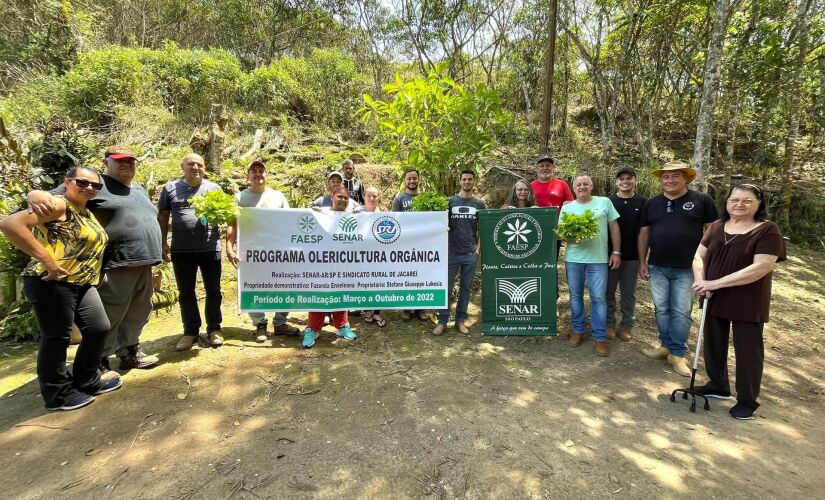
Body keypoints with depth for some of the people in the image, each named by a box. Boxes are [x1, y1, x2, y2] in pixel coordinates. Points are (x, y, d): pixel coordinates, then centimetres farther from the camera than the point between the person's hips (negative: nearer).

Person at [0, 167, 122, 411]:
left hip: (82, 284, 9)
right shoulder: (58, 205, -12)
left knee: (99, 328, 11)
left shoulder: (87, 213, 15)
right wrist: (47, 260, -24)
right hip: (52, 284, -9)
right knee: (56, 338, 2)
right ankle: (58, 394, 18)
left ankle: (87, 380, 29)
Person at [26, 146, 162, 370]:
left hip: (143, 264, 8)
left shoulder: (139, 190, 20)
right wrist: (36, 194, -31)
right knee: (110, 318, -1)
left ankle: (130, 353, 32)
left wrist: (154, 256, 24)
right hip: (116, 265, -8)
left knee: (138, 313, 17)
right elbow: (54, 198, -7)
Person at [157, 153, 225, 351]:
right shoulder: (171, 188, 8)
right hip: (181, 250, 1)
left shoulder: (214, 188, 7)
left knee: (213, 290, 6)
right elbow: (162, 216, 10)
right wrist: (163, 243, 3)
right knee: (186, 292, 8)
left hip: (210, 248, 0)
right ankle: (190, 331, 20)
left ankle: (214, 329, 19)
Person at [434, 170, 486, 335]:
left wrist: (478, 248, -2)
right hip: (451, 251, -1)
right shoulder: (450, 201, 6)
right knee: (446, 287, 0)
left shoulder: (479, 204, 8)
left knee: (465, 287, 7)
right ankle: (442, 321, 8)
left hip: (471, 253, 1)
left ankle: (460, 320, 17)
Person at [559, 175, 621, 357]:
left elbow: (614, 227, 5)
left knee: (598, 298, 0)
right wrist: (570, 237, -16)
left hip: (598, 259, -2)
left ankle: (599, 337, 10)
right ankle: (578, 330, 26)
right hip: (573, 258, 2)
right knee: (575, 296, 11)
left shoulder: (604, 202, 4)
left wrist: (616, 252, 0)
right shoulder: (567, 207, 7)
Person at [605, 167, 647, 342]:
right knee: (609, 291, 8)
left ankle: (627, 325, 23)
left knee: (629, 293, 10)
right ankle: (609, 323, 21)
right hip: (609, 254, 0)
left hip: (632, 256, 0)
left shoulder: (643, 202, 1)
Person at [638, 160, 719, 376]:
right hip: (657, 267, 3)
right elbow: (644, 233, 10)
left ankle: (677, 354, 13)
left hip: (687, 269, -3)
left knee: (681, 312, 2)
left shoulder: (702, 200, -2)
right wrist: (642, 262, 6)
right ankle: (666, 345, 26)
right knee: (661, 309, 11)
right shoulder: (651, 204, 7)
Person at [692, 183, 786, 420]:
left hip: (747, 303, -5)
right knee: (713, 344, 16)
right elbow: (699, 256, 3)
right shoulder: (716, 227, 4)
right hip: (715, 299, 5)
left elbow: (760, 268, -21)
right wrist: (700, 280, -17)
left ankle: (747, 400, 24)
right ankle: (718, 386, 36)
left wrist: (715, 283, -24)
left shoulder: (768, 230, -11)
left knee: (747, 350, 8)